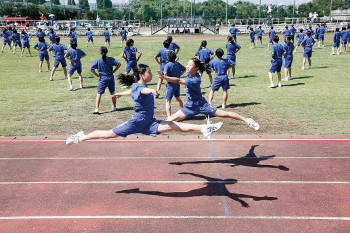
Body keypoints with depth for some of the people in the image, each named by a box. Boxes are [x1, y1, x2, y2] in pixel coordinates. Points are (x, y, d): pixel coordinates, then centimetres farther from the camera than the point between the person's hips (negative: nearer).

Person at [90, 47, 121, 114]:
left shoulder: (98, 60, -5)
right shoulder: (111, 59, -2)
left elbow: (91, 69, -12)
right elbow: (119, 64, -6)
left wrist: (97, 75, -2)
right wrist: (114, 71, 1)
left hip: (102, 78, -2)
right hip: (110, 78, 2)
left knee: (99, 94, 1)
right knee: (112, 93, 18)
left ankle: (96, 109, -8)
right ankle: (114, 107, 31)